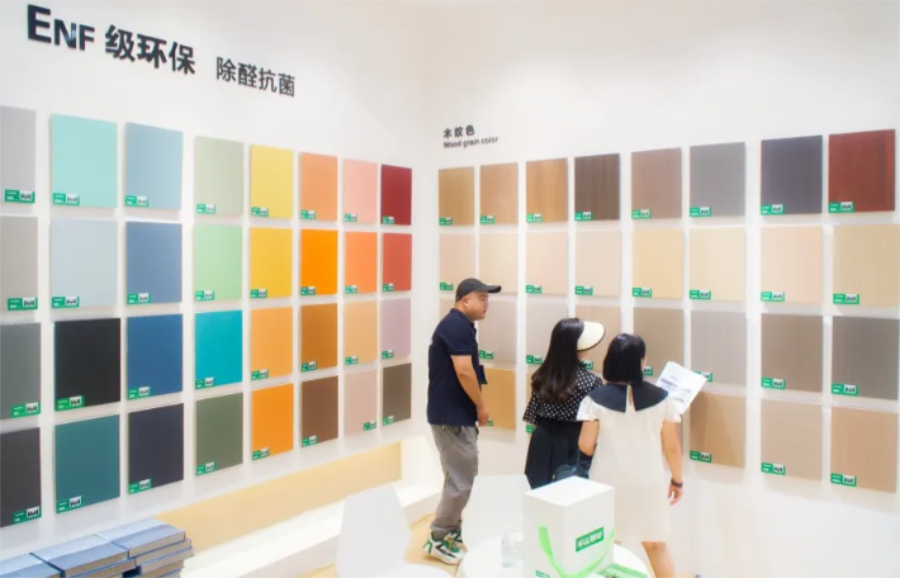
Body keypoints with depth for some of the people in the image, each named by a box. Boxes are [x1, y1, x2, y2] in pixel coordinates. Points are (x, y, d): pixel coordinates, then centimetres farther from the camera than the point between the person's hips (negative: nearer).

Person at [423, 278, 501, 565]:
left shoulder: (455, 325, 15)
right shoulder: (458, 325, -17)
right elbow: (464, 371, -24)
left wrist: (473, 407, 15)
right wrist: (481, 406, -12)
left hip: (453, 413, 11)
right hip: (452, 416, -11)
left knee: (458, 476, 18)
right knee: (461, 479, -4)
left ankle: (450, 534, 28)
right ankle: (438, 538, 8)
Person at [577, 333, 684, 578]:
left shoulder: (596, 398, -12)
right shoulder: (660, 398, -8)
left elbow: (585, 445, -10)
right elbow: (672, 446, -2)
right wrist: (677, 479, 13)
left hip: (609, 481, -1)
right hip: (649, 482, 1)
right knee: (656, 544, 19)